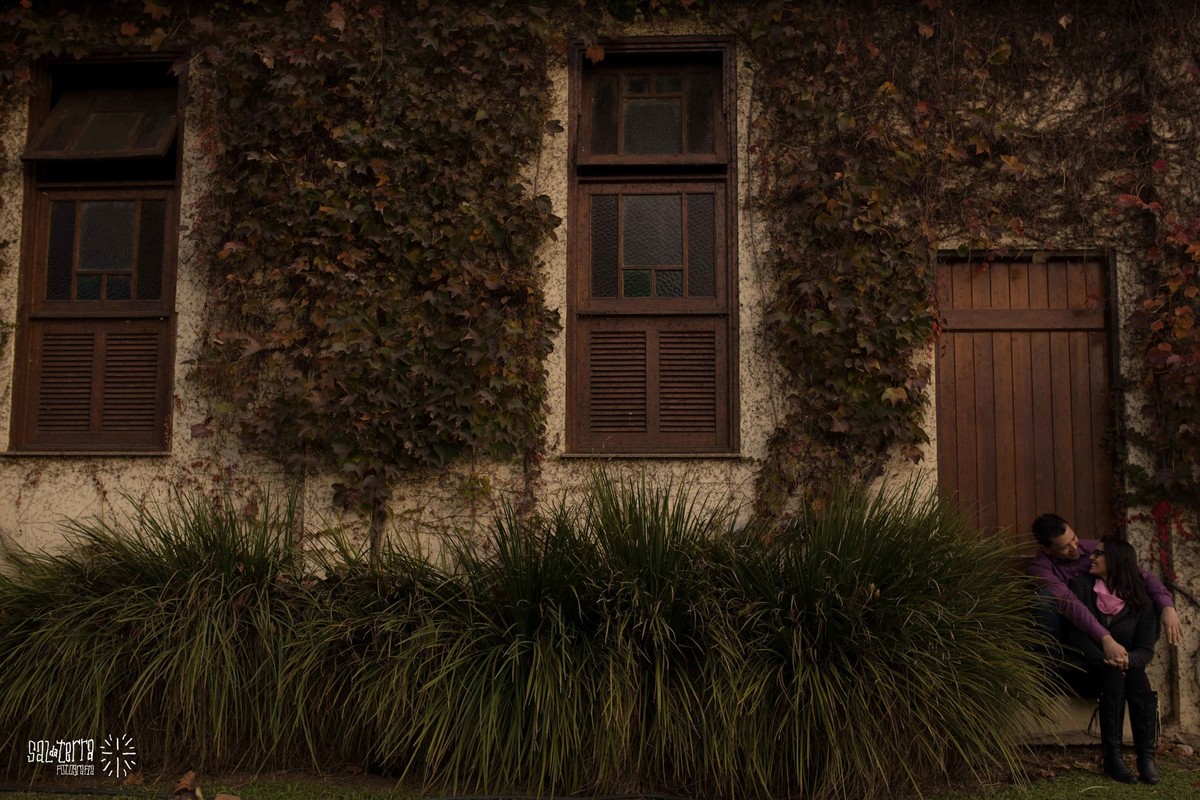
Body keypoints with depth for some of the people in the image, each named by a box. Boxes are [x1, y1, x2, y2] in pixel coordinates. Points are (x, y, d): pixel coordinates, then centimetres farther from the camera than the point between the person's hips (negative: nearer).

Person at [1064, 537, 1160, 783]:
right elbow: (1076, 634, -13)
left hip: (1125, 668, 2)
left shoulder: (1140, 600, -1)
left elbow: (1146, 649, -6)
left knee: (1138, 679, -29)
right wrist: (1106, 659, -27)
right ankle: (1112, 758, -33)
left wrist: (1127, 659, -28)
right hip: (1088, 668, -2)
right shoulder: (1081, 585, -5)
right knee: (1113, 674, -31)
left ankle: (1146, 756, -29)